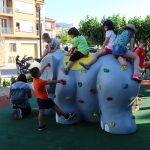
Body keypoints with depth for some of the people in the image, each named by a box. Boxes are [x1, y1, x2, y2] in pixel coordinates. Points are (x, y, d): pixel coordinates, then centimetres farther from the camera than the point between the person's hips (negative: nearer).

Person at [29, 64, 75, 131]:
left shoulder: (34, 80, -3)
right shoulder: (40, 82, -28)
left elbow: (41, 72, 12)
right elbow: (51, 82, -19)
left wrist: (45, 66, 23)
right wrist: (59, 80, -8)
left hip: (39, 98, 8)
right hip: (44, 99, -8)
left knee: (40, 112, 11)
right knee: (55, 107, 6)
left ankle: (40, 126, 16)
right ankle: (66, 115, 20)